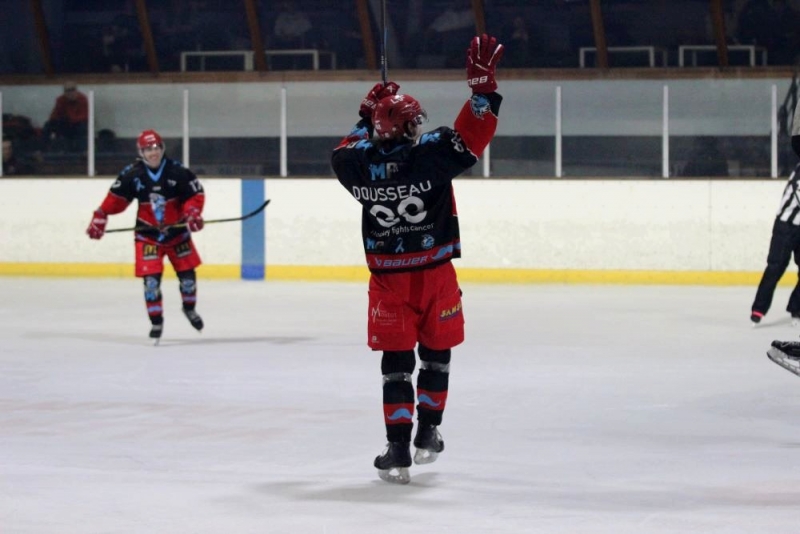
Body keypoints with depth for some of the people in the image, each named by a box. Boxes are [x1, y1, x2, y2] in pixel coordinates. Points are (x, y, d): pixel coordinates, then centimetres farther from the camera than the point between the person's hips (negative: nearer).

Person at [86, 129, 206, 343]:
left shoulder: (177, 171, -12)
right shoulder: (132, 174, -10)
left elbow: (196, 193, -8)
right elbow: (115, 199, -4)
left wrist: (193, 213, -24)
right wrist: (99, 219, -10)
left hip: (177, 230, 1)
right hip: (147, 234, -1)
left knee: (187, 273, 8)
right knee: (151, 277, -10)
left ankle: (189, 308, 36)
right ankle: (156, 321, 4)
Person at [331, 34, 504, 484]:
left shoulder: (360, 163, -6)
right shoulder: (432, 153, -16)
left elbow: (346, 153, 17)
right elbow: (472, 134, -16)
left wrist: (366, 118, 22)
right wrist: (483, 80, -14)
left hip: (388, 282, 1)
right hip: (436, 277, -1)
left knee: (396, 363, 5)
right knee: (436, 355, 17)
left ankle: (398, 448, -1)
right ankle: (427, 434, 26)